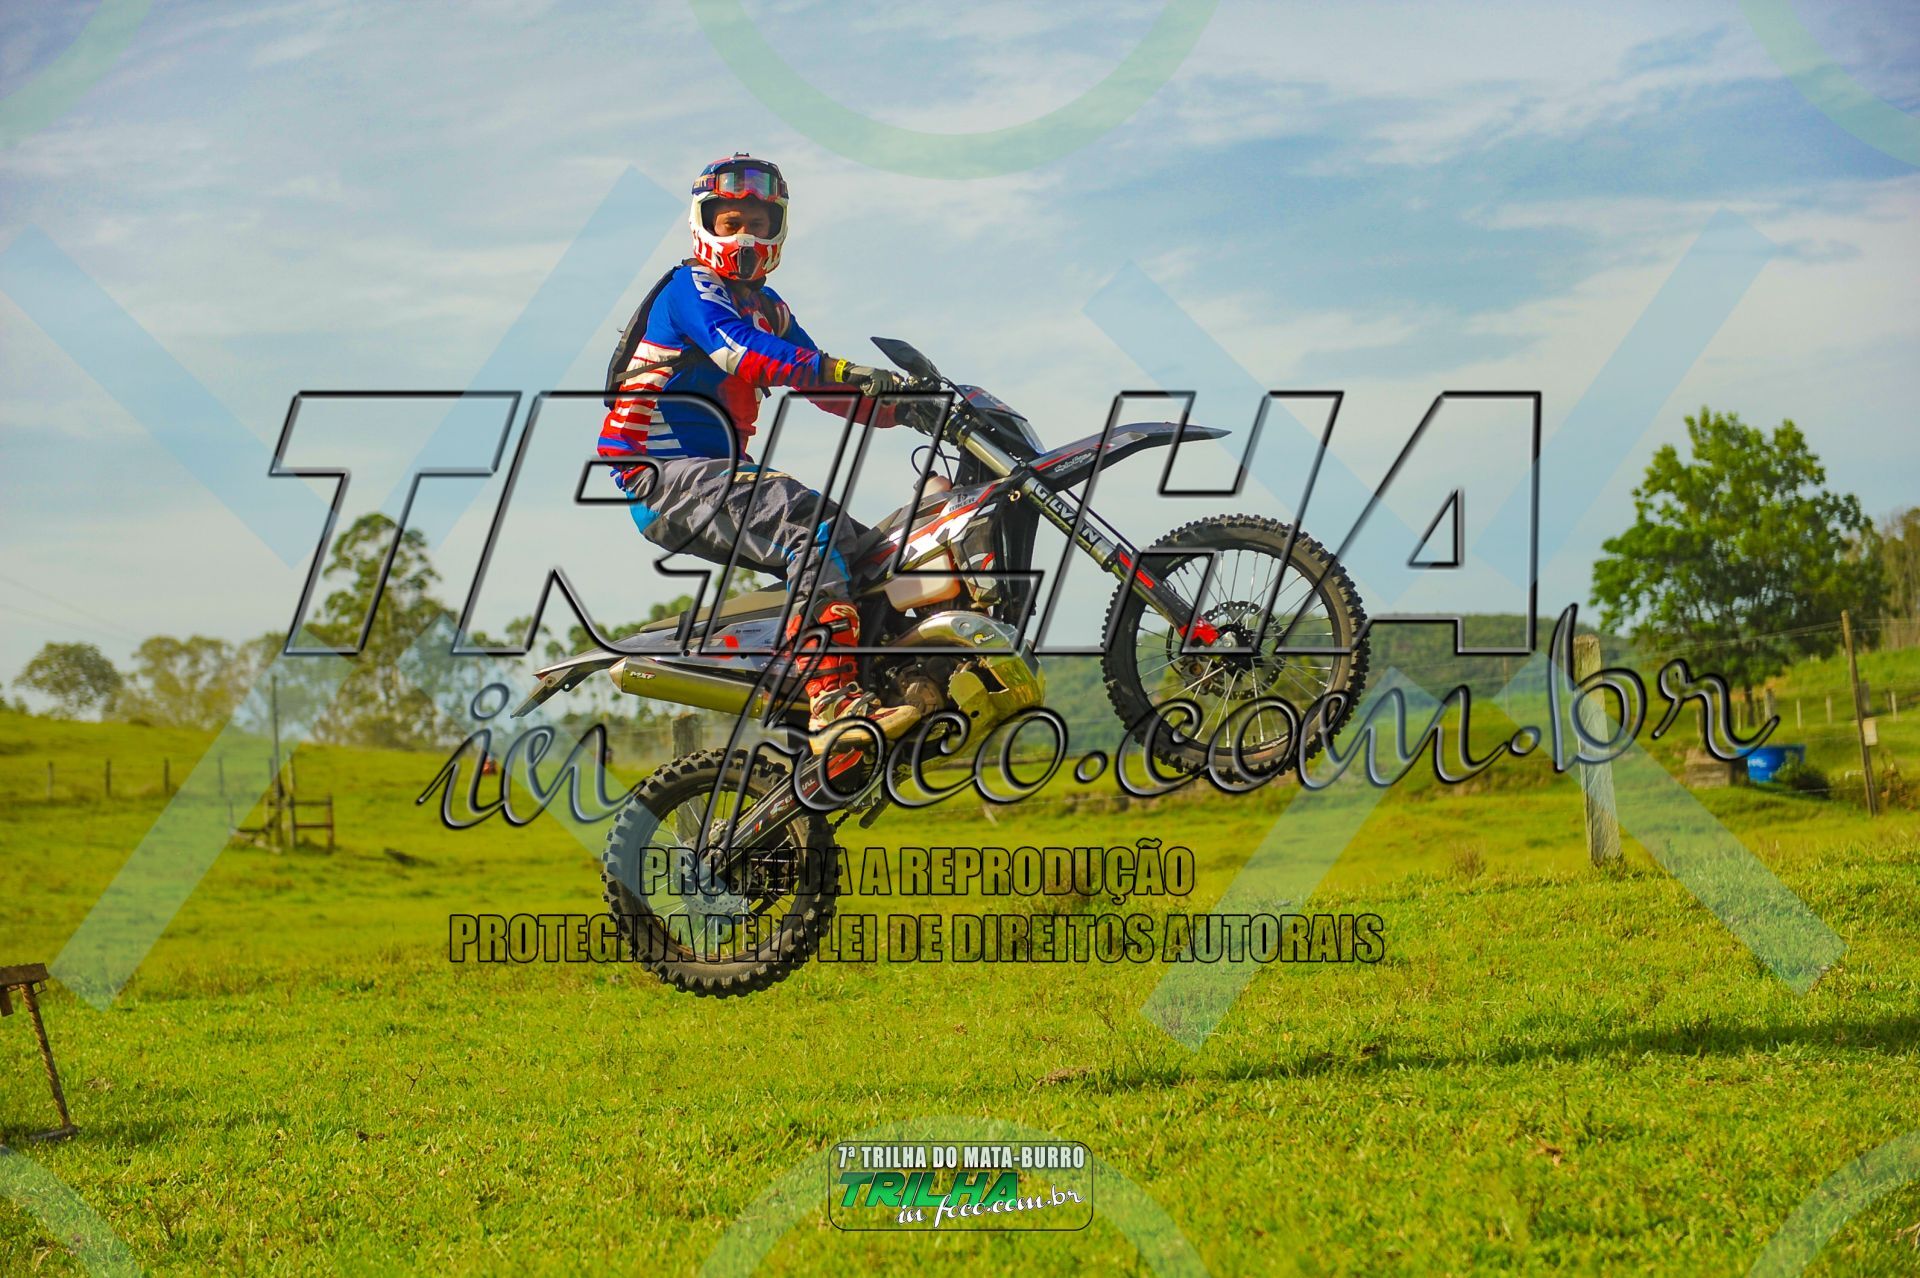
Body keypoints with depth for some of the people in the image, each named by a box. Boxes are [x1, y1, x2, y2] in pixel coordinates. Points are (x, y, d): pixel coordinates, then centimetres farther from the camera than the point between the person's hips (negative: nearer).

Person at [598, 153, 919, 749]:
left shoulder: (770, 309, 22)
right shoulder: (690, 288, -5)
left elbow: (824, 386, 18)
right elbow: (744, 353, -24)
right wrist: (841, 370, -34)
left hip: (721, 472, 9)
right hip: (662, 479, -9)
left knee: (857, 543, -4)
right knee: (811, 523, -29)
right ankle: (833, 698, -43)